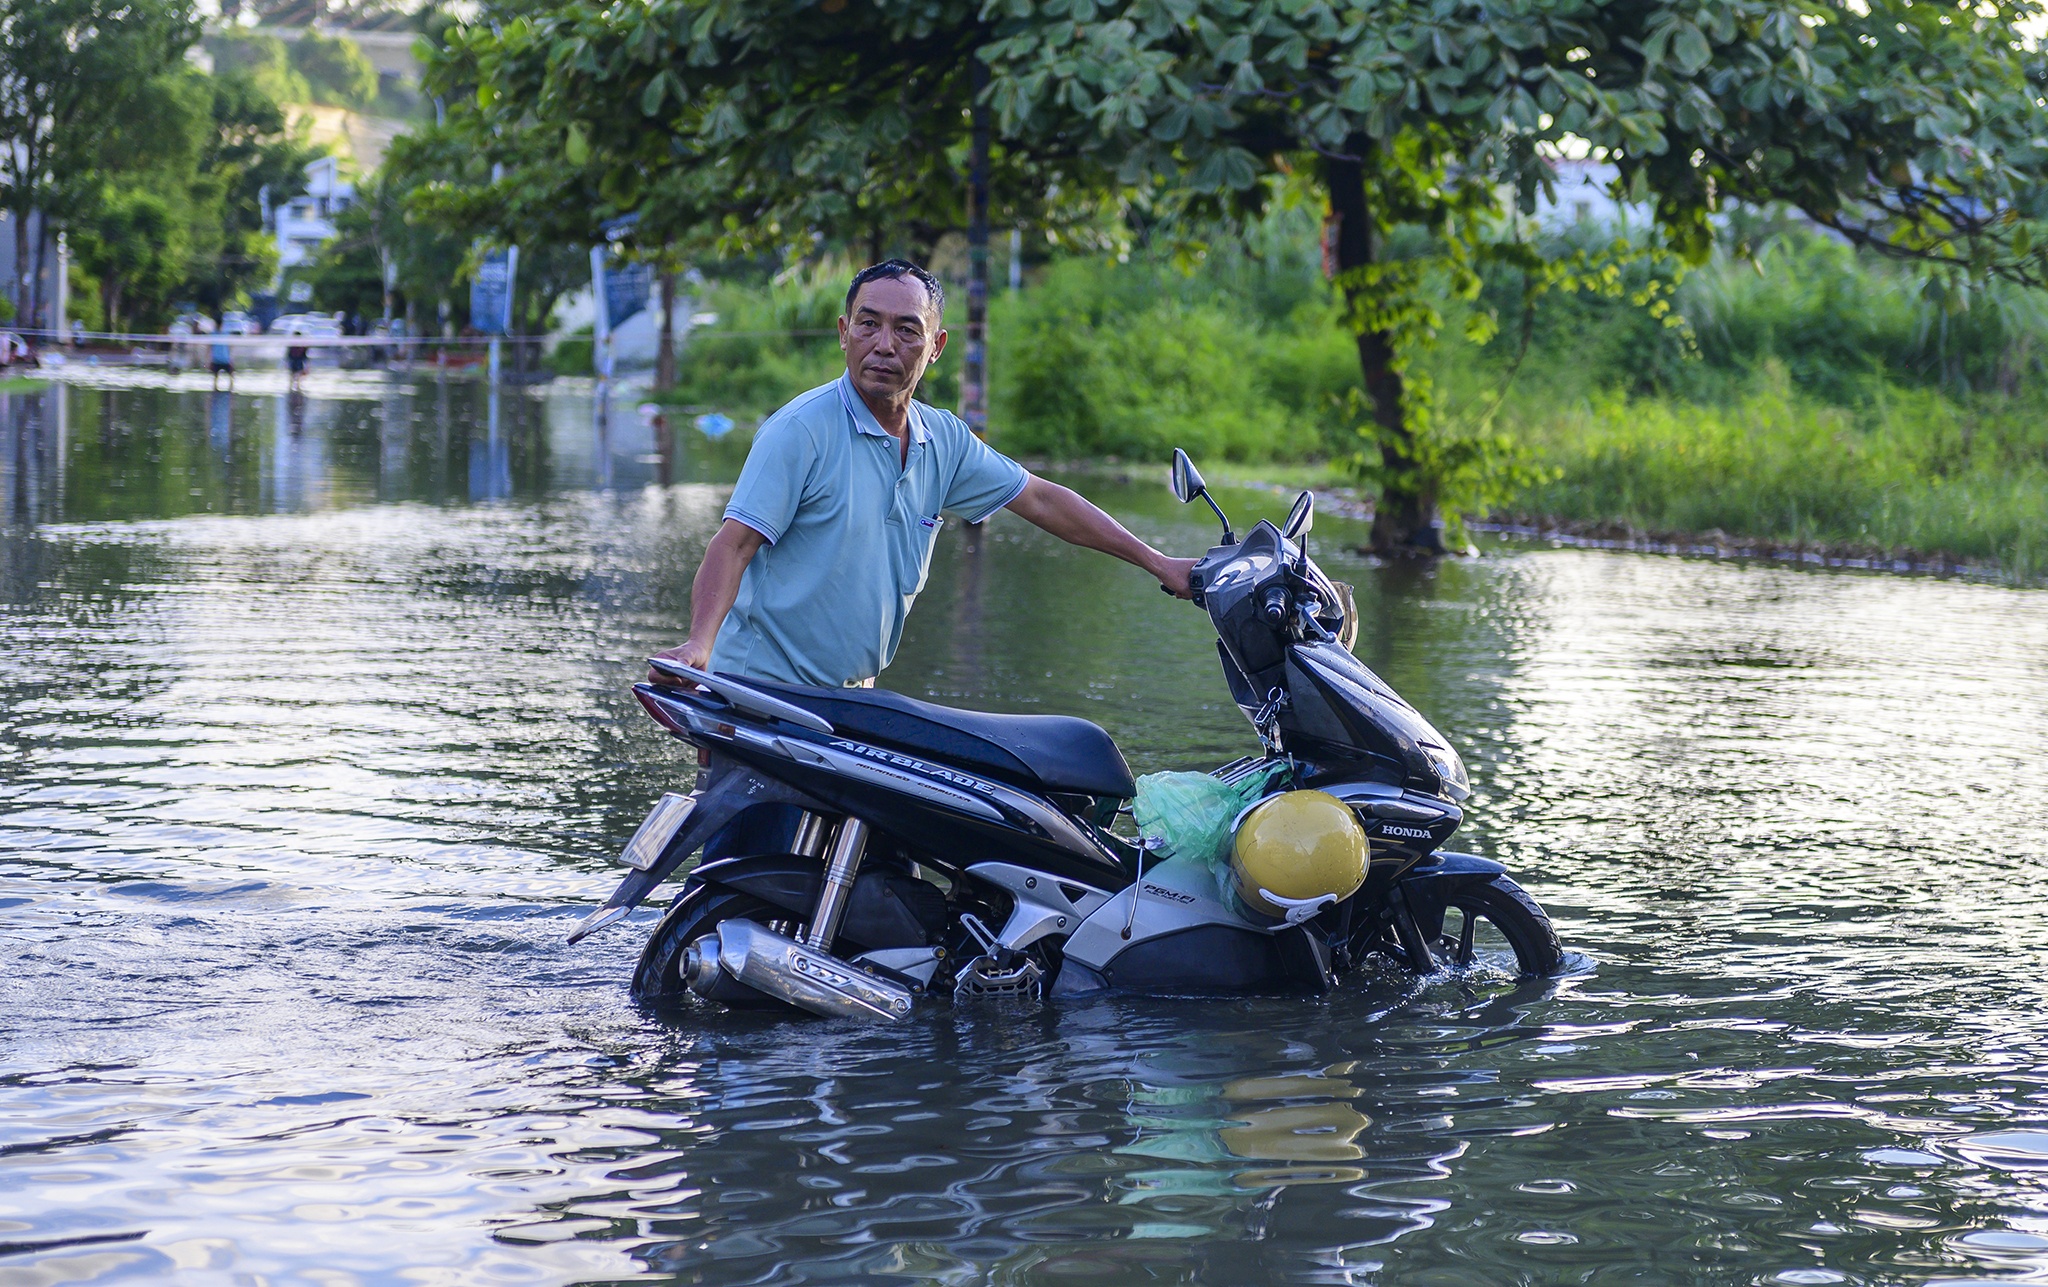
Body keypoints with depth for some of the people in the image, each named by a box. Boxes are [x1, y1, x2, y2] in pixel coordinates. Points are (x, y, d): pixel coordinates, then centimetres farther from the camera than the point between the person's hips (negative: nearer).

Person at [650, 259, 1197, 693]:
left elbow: (1040, 499, 17)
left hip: (852, 696, 7)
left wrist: (1156, 562, 17)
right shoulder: (802, 429, -12)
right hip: (764, 690, -6)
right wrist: (697, 644, -34)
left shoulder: (944, 440, 8)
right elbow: (735, 542, -18)